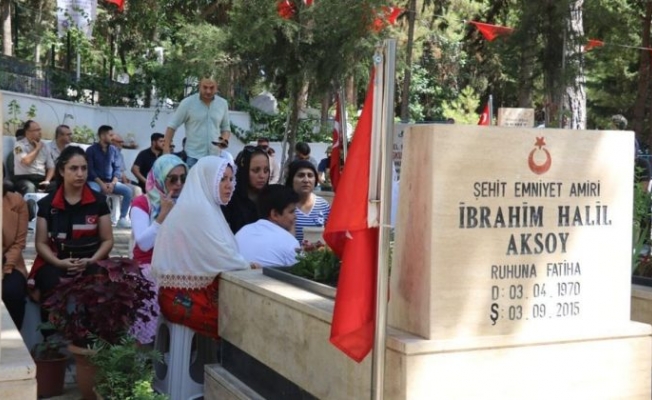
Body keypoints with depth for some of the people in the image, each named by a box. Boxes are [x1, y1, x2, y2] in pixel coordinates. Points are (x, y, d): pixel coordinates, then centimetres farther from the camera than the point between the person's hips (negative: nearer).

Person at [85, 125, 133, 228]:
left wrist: (113, 183, -12)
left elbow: (117, 168, 5)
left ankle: (122, 219, -10)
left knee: (129, 191, -19)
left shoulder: (114, 150, 9)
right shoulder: (91, 150, -2)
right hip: (95, 181, -4)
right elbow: (90, 170, -8)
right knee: (92, 192, -38)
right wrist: (102, 184, -19)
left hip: (110, 182, 4)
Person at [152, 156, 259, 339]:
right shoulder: (198, 209, -15)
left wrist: (244, 264, -1)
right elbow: (219, 257, -20)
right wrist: (247, 266, -4)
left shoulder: (204, 208, 15)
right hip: (186, 298, -9)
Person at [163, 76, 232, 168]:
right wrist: (166, 150, -8)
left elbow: (226, 128, 15)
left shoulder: (223, 104, 5)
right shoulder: (187, 103, -4)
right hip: (193, 157, -3)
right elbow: (172, 126, -1)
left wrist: (224, 140, -7)